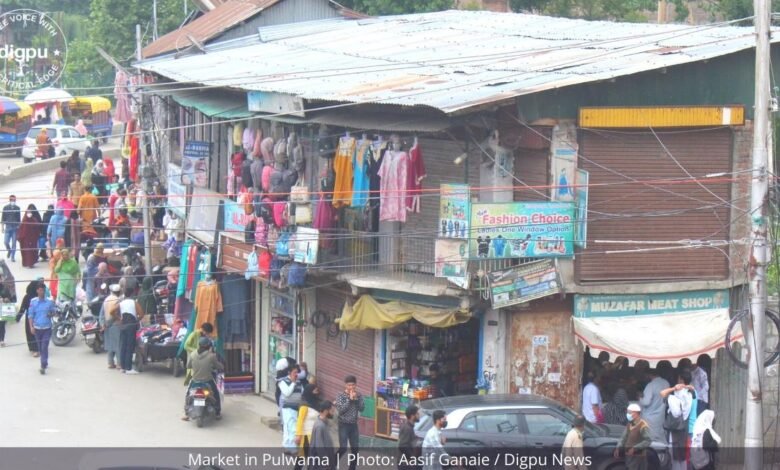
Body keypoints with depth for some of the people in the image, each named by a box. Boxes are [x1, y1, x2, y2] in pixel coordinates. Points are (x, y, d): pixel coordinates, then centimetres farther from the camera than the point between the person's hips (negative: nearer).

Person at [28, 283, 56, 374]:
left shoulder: (49, 302, -3)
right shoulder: (33, 302, -3)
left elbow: (53, 312, 10)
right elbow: (30, 315, -1)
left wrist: (51, 314, -14)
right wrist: (31, 327, -8)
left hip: (47, 328, -2)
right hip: (37, 328, 2)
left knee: (44, 347, -10)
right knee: (40, 348, 13)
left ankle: (43, 366, -13)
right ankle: (45, 363, 32)